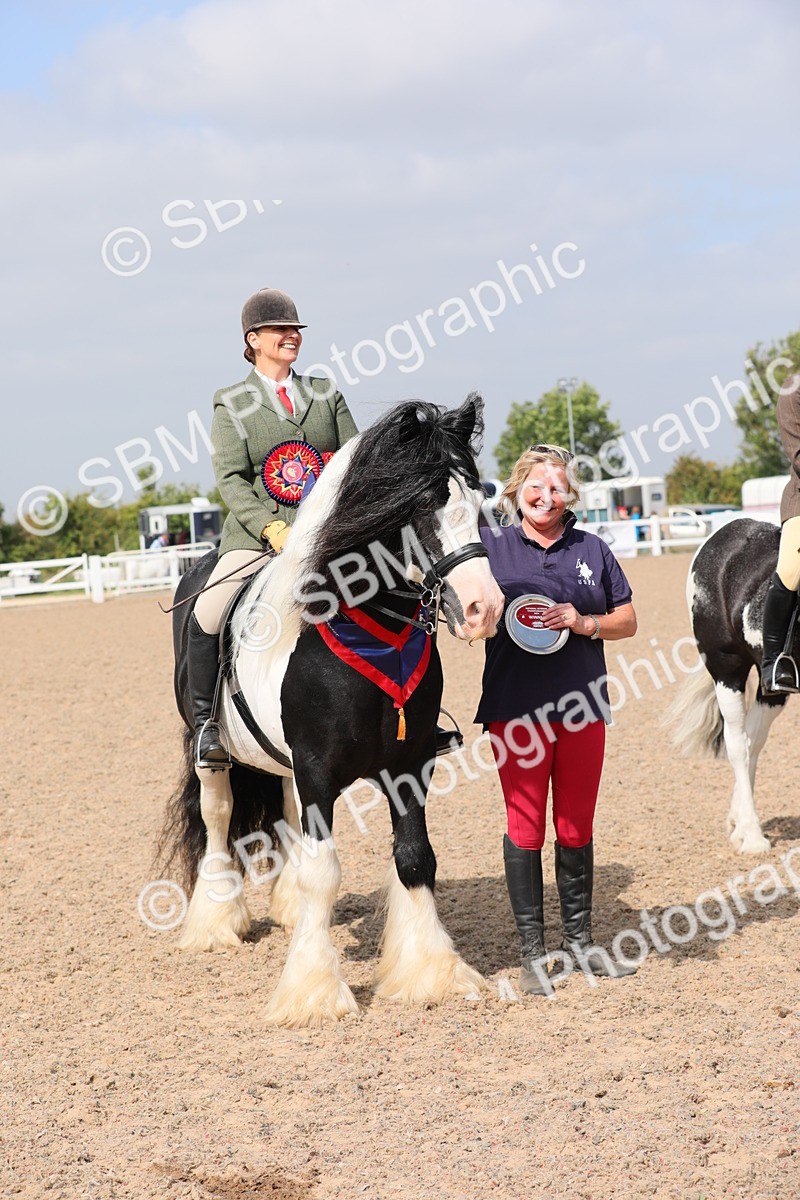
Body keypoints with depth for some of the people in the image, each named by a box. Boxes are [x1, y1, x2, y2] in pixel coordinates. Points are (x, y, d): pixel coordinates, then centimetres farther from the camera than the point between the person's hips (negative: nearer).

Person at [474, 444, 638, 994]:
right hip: (516, 710, -2)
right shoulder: (491, 546, 2)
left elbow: (627, 620, 11)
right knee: (526, 828, 1)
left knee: (577, 827, 10)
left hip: (583, 705, 2)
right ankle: (533, 952, 9)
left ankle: (580, 940, 24)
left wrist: (584, 622, -8)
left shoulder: (591, 550, 8)